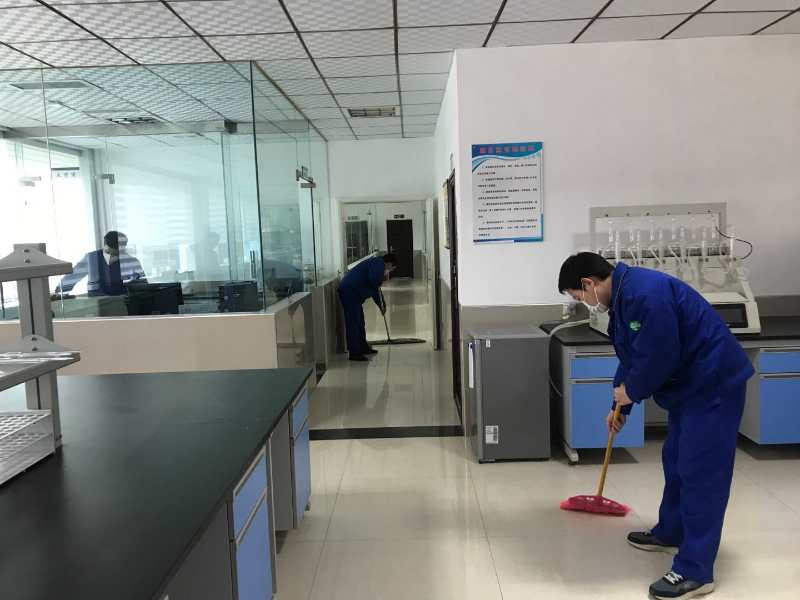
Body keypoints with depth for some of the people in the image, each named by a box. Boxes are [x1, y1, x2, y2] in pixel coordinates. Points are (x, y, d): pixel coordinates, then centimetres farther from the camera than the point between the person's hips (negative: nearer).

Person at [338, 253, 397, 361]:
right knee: (353, 322, -8)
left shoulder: (377, 264, 24)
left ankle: (363, 348, 30)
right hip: (350, 292, -11)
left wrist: (381, 305, 40)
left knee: (359, 322, 19)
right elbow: (373, 279, -28)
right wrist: (383, 276, -7)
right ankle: (354, 353, -5)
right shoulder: (378, 263, -9)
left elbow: (375, 288, 34)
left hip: (352, 292, 11)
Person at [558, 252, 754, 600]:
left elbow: (660, 355, -28)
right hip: (690, 385, 11)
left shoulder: (644, 292, -25)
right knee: (676, 462, 20)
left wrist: (631, 391, -10)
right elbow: (632, 358, 19)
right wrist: (620, 407, 25)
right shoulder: (621, 298, 9)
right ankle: (670, 533, 38)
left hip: (714, 385, -11)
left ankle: (695, 572, 1)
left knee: (700, 473, -7)